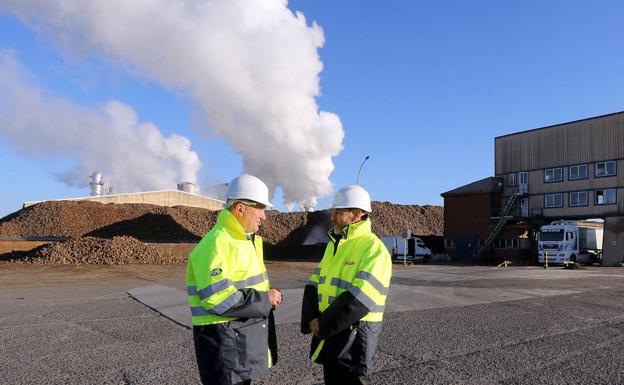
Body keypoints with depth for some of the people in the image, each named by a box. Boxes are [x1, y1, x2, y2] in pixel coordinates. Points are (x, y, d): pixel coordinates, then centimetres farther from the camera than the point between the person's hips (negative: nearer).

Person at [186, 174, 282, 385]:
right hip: (223, 341, -10)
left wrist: (269, 296, 3)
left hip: (244, 338, 10)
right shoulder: (216, 244, -20)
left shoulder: (245, 240, 13)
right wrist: (265, 300, -18)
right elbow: (217, 299, -28)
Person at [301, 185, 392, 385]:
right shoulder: (333, 244, 11)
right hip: (328, 331, 8)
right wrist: (311, 319, -7)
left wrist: (323, 325, -17)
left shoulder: (374, 249, -16)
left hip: (355, 333, -7)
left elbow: (359, 299, -23)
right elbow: (314, 284, 9)